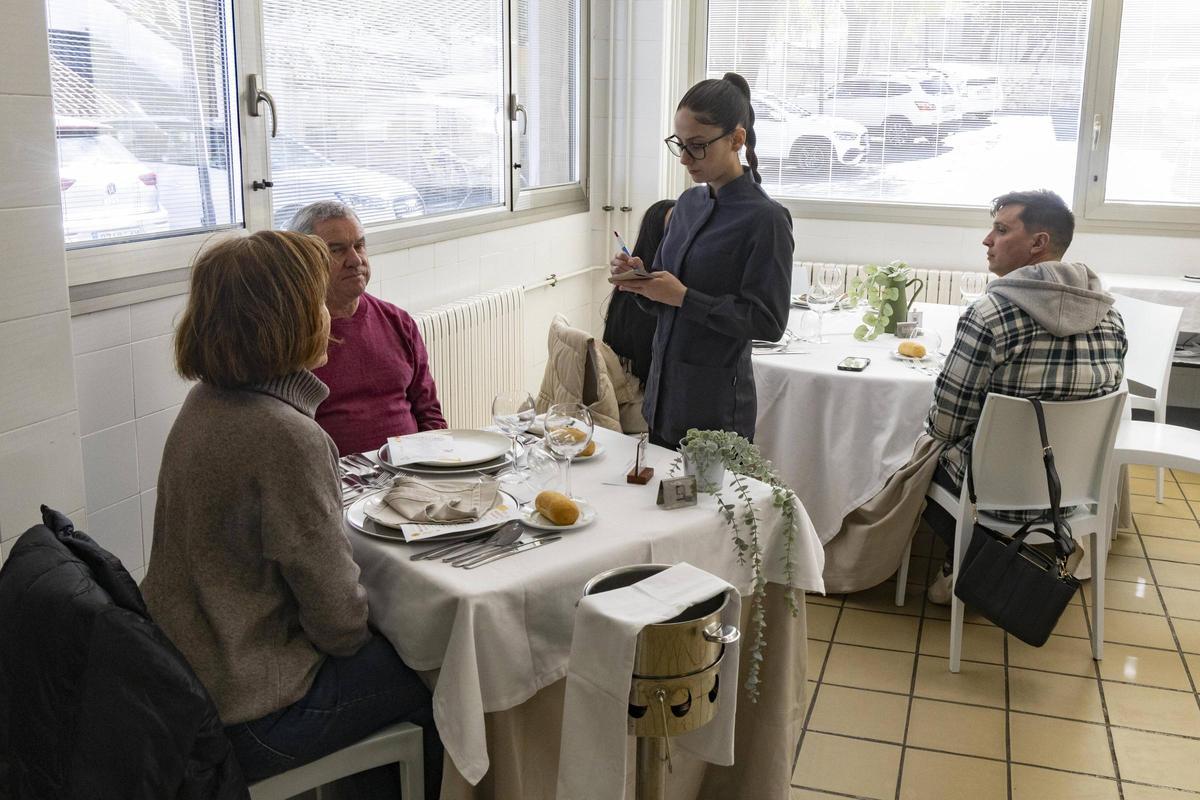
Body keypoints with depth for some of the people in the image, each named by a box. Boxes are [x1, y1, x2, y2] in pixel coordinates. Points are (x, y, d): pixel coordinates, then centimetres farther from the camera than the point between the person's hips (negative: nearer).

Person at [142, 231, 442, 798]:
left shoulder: (208, 402, -1)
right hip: (246, 715, -8)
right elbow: (336, 614, -20)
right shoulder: (287, 436, -28)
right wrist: (355, 637, -2)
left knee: (389, 641, 23)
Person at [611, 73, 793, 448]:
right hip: (663, 393, 7)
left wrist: (684, 297, -20)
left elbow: (768, 321, -16)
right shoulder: (689, 203, 8)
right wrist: (640, 280, -6)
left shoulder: (765, 219, -13)